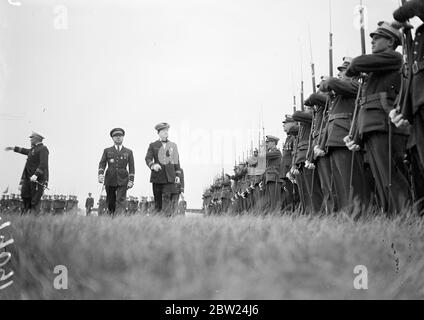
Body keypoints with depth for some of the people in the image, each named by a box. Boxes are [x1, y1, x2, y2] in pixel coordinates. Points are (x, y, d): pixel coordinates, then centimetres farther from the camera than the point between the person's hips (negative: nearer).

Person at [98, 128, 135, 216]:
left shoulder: (128, 152, 13)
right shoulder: (107, 151, 13)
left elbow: (131, 167, 9)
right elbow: (102, 164, 5)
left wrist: (131, 180, -3)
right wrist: (100, 174, -13)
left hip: (122, 181, -1)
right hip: (110, 180, 1)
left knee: (121, 202, -15)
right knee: (110, 202, 5)